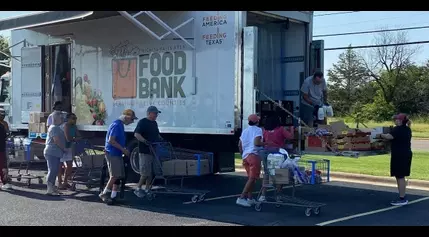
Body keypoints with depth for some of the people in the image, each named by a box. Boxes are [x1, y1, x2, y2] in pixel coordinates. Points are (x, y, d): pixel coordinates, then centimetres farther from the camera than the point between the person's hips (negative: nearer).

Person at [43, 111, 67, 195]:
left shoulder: (57, 128, 19)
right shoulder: (53, 128, -13)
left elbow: (62, 139, 26)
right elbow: (56, 140, -21)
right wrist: (64, 148, -12)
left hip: (56, 153, 11)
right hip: (52, 153, -11)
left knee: (55, 171, 12)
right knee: (52, 171, -10)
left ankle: (52, 188, 18)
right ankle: (50, 189, -9)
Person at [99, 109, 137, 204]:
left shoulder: (120, 125, 15)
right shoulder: (116, 125, -16)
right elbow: (111, 140, -22)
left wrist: (124, 150, 17)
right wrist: (123, 149, -19)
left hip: (117, 154, 10)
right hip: (112, 154, -10)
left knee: (118, 176, 8)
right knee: (115, 175, -10)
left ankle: (113, 196, 12)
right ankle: (104, 194, 0)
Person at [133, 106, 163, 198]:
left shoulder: (154, 123, 16)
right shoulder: (142, 122, -9)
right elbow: (136, 134, -19)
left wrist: (162, 140, 13)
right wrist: (144, 141, -32)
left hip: (154, 151, 8)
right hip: (145, 151, -8)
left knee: (151, 172, 10)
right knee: (145, 172, -7)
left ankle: (147, 189, 18)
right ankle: (138, 189, 6)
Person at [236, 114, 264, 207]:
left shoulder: (244, 131, 19)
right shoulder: (258, 130, -3)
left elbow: (239, 145, 20)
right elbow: (257, 143, -18)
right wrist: (264, 144, -3)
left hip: (245, 156, 8)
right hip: (254, 155, -8)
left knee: (250, 178, 16)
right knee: (252, 178, -9)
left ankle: (249, 198, 15)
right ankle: (241, 198, -17)